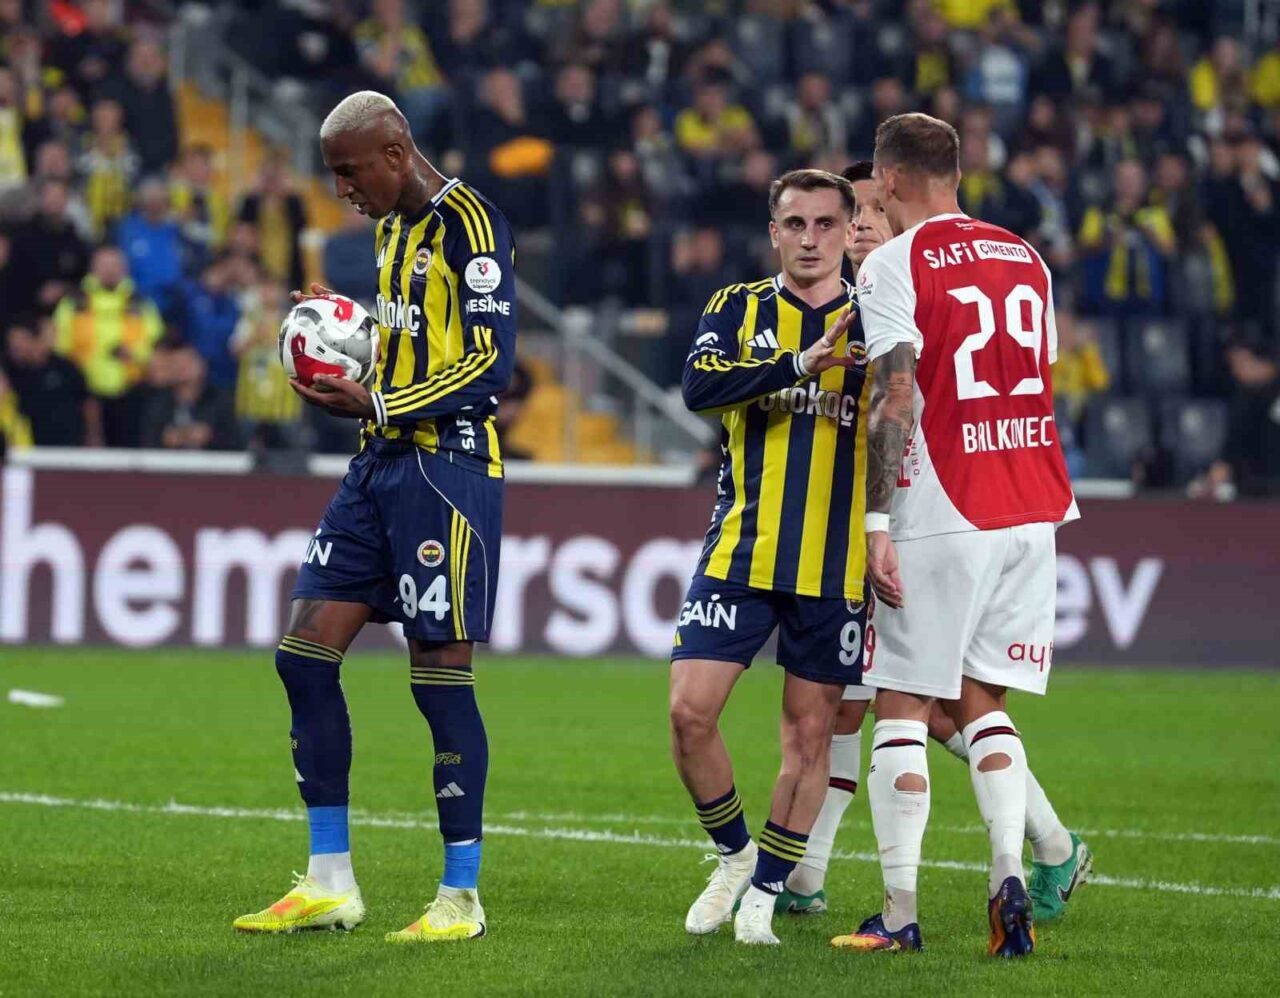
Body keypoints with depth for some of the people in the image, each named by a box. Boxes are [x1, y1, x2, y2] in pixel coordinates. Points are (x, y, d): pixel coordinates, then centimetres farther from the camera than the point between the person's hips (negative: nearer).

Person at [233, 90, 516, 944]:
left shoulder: (468, 223, -11)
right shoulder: (395, 229, 17)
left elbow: (491, 363, -18)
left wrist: (378, 407, -21)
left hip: (448, 466, -9)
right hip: (382, 464, 9)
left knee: (441, 672, -6)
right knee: (306, 652, 3)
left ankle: (462, 897, 2)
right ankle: (329, 884, 9)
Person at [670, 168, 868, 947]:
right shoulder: (738, 311, 5)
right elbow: (700, 386, -15)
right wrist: (800, 362, -27)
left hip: (836, 565, 0)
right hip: (741, 553, 0)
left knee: (810, 736, 2)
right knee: (690, 712, -9)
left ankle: (764, 892, 16)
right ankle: (735, 852, 15)